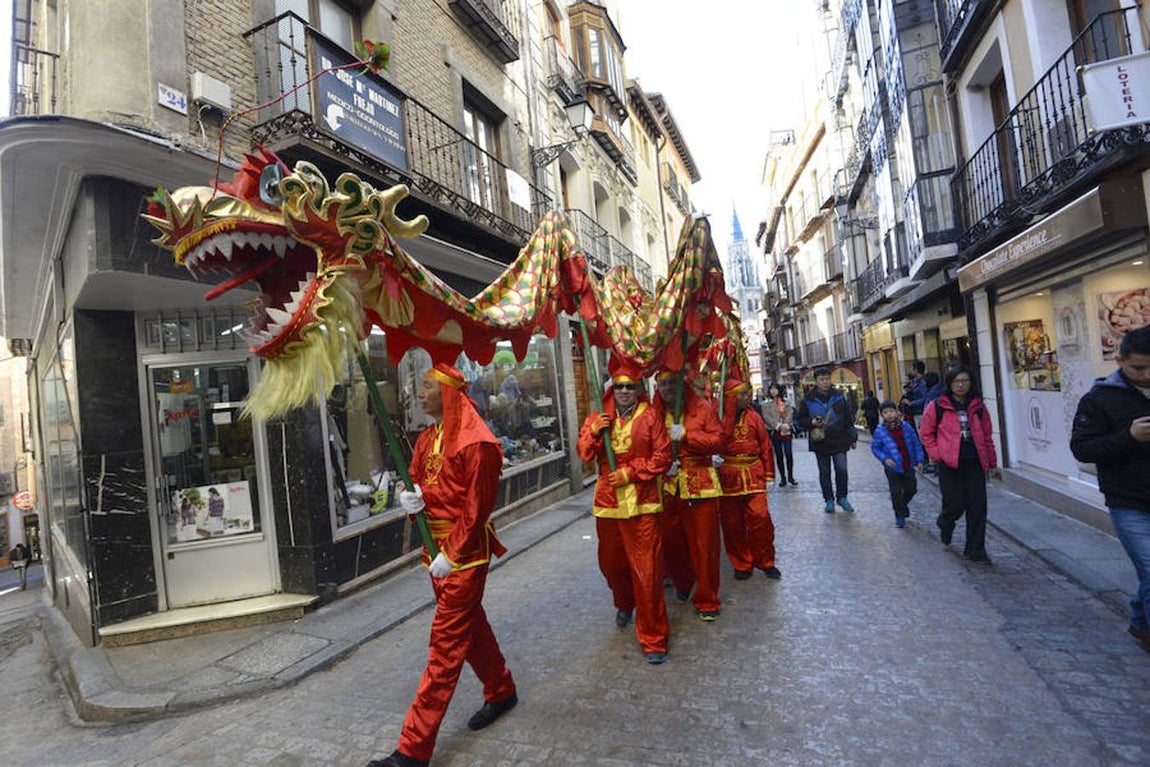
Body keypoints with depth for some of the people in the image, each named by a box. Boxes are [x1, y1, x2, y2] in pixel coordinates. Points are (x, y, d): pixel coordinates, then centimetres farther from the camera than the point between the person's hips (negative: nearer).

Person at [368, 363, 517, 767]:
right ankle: (501, 691, 42)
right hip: (437, 546, 9)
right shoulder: (427, 438, 7)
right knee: (470, 624, 21)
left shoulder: (476, 442, -18)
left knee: (447, 642, 0)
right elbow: (418, 482, 15)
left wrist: (452, 553, -18)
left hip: (465, 551, -8)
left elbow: (478, 506, -18)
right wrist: (412, 498, -8)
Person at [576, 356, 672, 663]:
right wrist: (593, 432, -16)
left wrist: (630, 472, -13)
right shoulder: (599, 416, 7)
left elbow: (662, 457, -5)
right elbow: (584, 454, 2)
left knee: (647, 571, -2)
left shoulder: (650, 416, -2)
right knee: (611, 563, 19)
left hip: (642, 503, -3)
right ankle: (624, 605, 51)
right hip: (607, 501, 4)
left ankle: (653, 638, 14)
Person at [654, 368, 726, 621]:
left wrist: (685, 435, -17)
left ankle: (707, 600, 20)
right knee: (670, 541, 13)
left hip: (699, 485, -2)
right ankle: (682, 582, 41)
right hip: (666, 487, 2)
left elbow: (717, 441, -7)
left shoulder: (703, 409, -1)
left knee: (704, 544, 3)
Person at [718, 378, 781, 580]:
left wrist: (769, 475, 4)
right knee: (732, 523, 5)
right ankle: (742, 564, 21)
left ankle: (765, 561, 15)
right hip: (728, 477, -1)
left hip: (753, 475, 1)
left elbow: (766, 447, 6)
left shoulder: (753, 416, 5)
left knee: (760, 517, -4)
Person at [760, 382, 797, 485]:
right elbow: (767, 417, -5)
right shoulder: (766, 404, 5)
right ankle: (783, 478, 13)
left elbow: (790, 414, 0)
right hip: (774, 432, -1)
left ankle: (790, 476, 12)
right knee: (779, 455, 4)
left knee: (789, 454, -2)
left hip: (787, 431, 1)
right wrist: (778, 426, -16)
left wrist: (786, 425, -17)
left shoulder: (786, 403, 11)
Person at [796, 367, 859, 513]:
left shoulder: (838, 396, 4)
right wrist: (812, 422, -15)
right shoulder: (808, 400, -2)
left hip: (839, 440, 1)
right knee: (824, 472, 8)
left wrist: (853, 437, 10)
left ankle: (842, 497, 17)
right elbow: (801, 420, 5)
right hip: (820, 442, -1)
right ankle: (829, 500, 21)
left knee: (842, 469, -4)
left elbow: (848, 418, 11)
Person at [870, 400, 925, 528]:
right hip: (893, 468, -3)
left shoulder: (906, 426, -7)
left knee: (911, 489, 15)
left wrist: (920, 460, 1)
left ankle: (903, 504, 45)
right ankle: (900, 515, 23)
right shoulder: (880, 430, -13)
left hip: (908, 466, 3)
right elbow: (875, 447, -3)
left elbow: (916, 443, 3)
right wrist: (884, 459, -16)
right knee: (896, 492, 3)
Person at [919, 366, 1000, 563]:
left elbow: (986, 436, 16)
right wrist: (937, 455, -6)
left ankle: (975, 550, 16)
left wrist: (992, 463, 17)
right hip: (949, 465, -3)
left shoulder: (978, 407, 9)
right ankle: (945, 524, 32)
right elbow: (926, 434, 4)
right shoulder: (937, 407, -2)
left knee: (978, 507, 2)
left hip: (974, 463, 3)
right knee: (955, 505, -5)